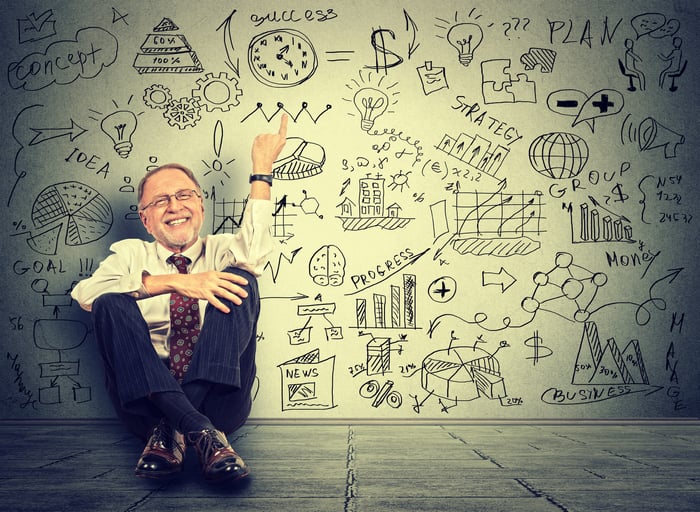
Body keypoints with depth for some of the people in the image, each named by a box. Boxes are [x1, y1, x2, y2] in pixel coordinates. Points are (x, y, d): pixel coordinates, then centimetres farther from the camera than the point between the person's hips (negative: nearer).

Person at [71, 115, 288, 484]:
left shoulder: (221, 251, 17)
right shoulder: (132, 253, 17)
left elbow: (253, 255, -10)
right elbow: (85, 294, -7)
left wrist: (262, 170, -11)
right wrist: (174, 282, -18)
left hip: (217, 397, 0)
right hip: (146, 397, 0)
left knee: (239, 278, -17)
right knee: (112, 303, -21)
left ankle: (169, 430, -31)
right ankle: (202, 432, -38)